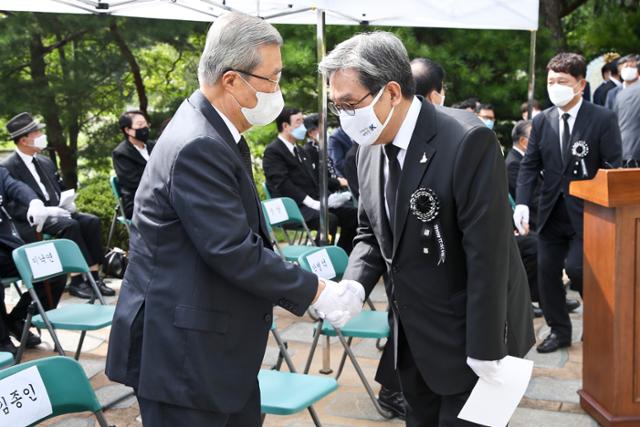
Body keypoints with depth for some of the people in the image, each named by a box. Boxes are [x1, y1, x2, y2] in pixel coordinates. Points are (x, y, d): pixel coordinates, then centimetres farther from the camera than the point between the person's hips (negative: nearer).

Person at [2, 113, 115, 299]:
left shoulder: (46, 162, 16)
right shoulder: (7, 168, -7)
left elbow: (60, 190, 24)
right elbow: (11, 206, -14)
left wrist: (68, 203, 0)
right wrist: (44, 211, -24)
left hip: (56, 212, 7)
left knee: (91, 221, -18)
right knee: (70, 225, -32)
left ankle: (94, 276, -20)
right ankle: (77, 280, -26)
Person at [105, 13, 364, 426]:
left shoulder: (214, 133, 8)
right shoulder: (198, 147, -23)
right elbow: (235, 252, -26)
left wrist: (301, 283, 7)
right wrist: (316, 291, -16)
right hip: (182, 353, -10)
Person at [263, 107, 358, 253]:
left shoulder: (300, 150, 24)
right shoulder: (272, 151, -5)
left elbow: (315, 178, 22)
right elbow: (283, 184, -16)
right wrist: (312, 203, -23)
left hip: (315, 202, 9)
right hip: (293, 207, -9)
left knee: (352, 213, -6)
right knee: (329, 219, -31)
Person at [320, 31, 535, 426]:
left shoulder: (467, 142, -24)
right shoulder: (371, 147, 0)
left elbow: (487, 254, -23)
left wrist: (486, 351, -20)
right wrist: (352, 287, -9)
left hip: (471, 336, -7)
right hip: (413, 337, 7)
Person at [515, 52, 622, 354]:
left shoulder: (603, 119, -7)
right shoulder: (542, 121, 4)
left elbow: (611, 168, -8)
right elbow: (529, 165, 4)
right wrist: (522, 203, -9)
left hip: (586, 212, -4)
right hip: (551, 212, 5)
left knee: (577, 268, -11)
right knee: (547, 271, 7)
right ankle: (559, 330, 26)